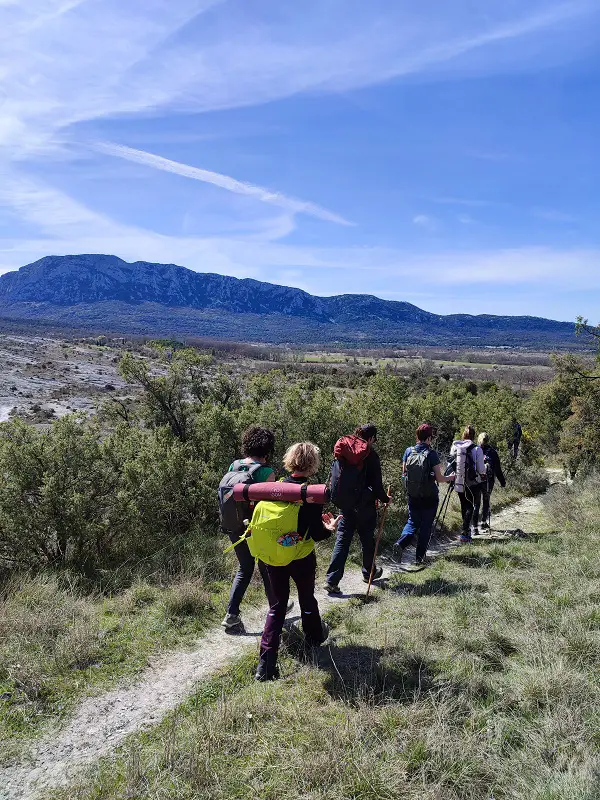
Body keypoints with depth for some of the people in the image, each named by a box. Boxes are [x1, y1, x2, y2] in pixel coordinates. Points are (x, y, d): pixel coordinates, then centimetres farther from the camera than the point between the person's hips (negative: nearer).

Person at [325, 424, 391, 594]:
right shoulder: (370, 455, -12)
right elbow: (376, 484, -11)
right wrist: (385, 499, 6)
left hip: (346, 503, 4)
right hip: (365, 504, -4)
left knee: (342, 540, 4)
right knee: (367, 540, 15)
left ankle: (332, 580, -2)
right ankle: (369, 573, 34)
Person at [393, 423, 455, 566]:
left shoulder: (408, 451, -3)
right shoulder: (432, 454, -14)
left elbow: (404, 473, 6)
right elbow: (439, 479, -12)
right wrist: (450, 477, 9)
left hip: (412, 495, 3)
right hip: (430, 497, -3)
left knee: (413, 522, 18)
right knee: (426, 526, 10)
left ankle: (401, 543, -8)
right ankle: (419, 558, 14)